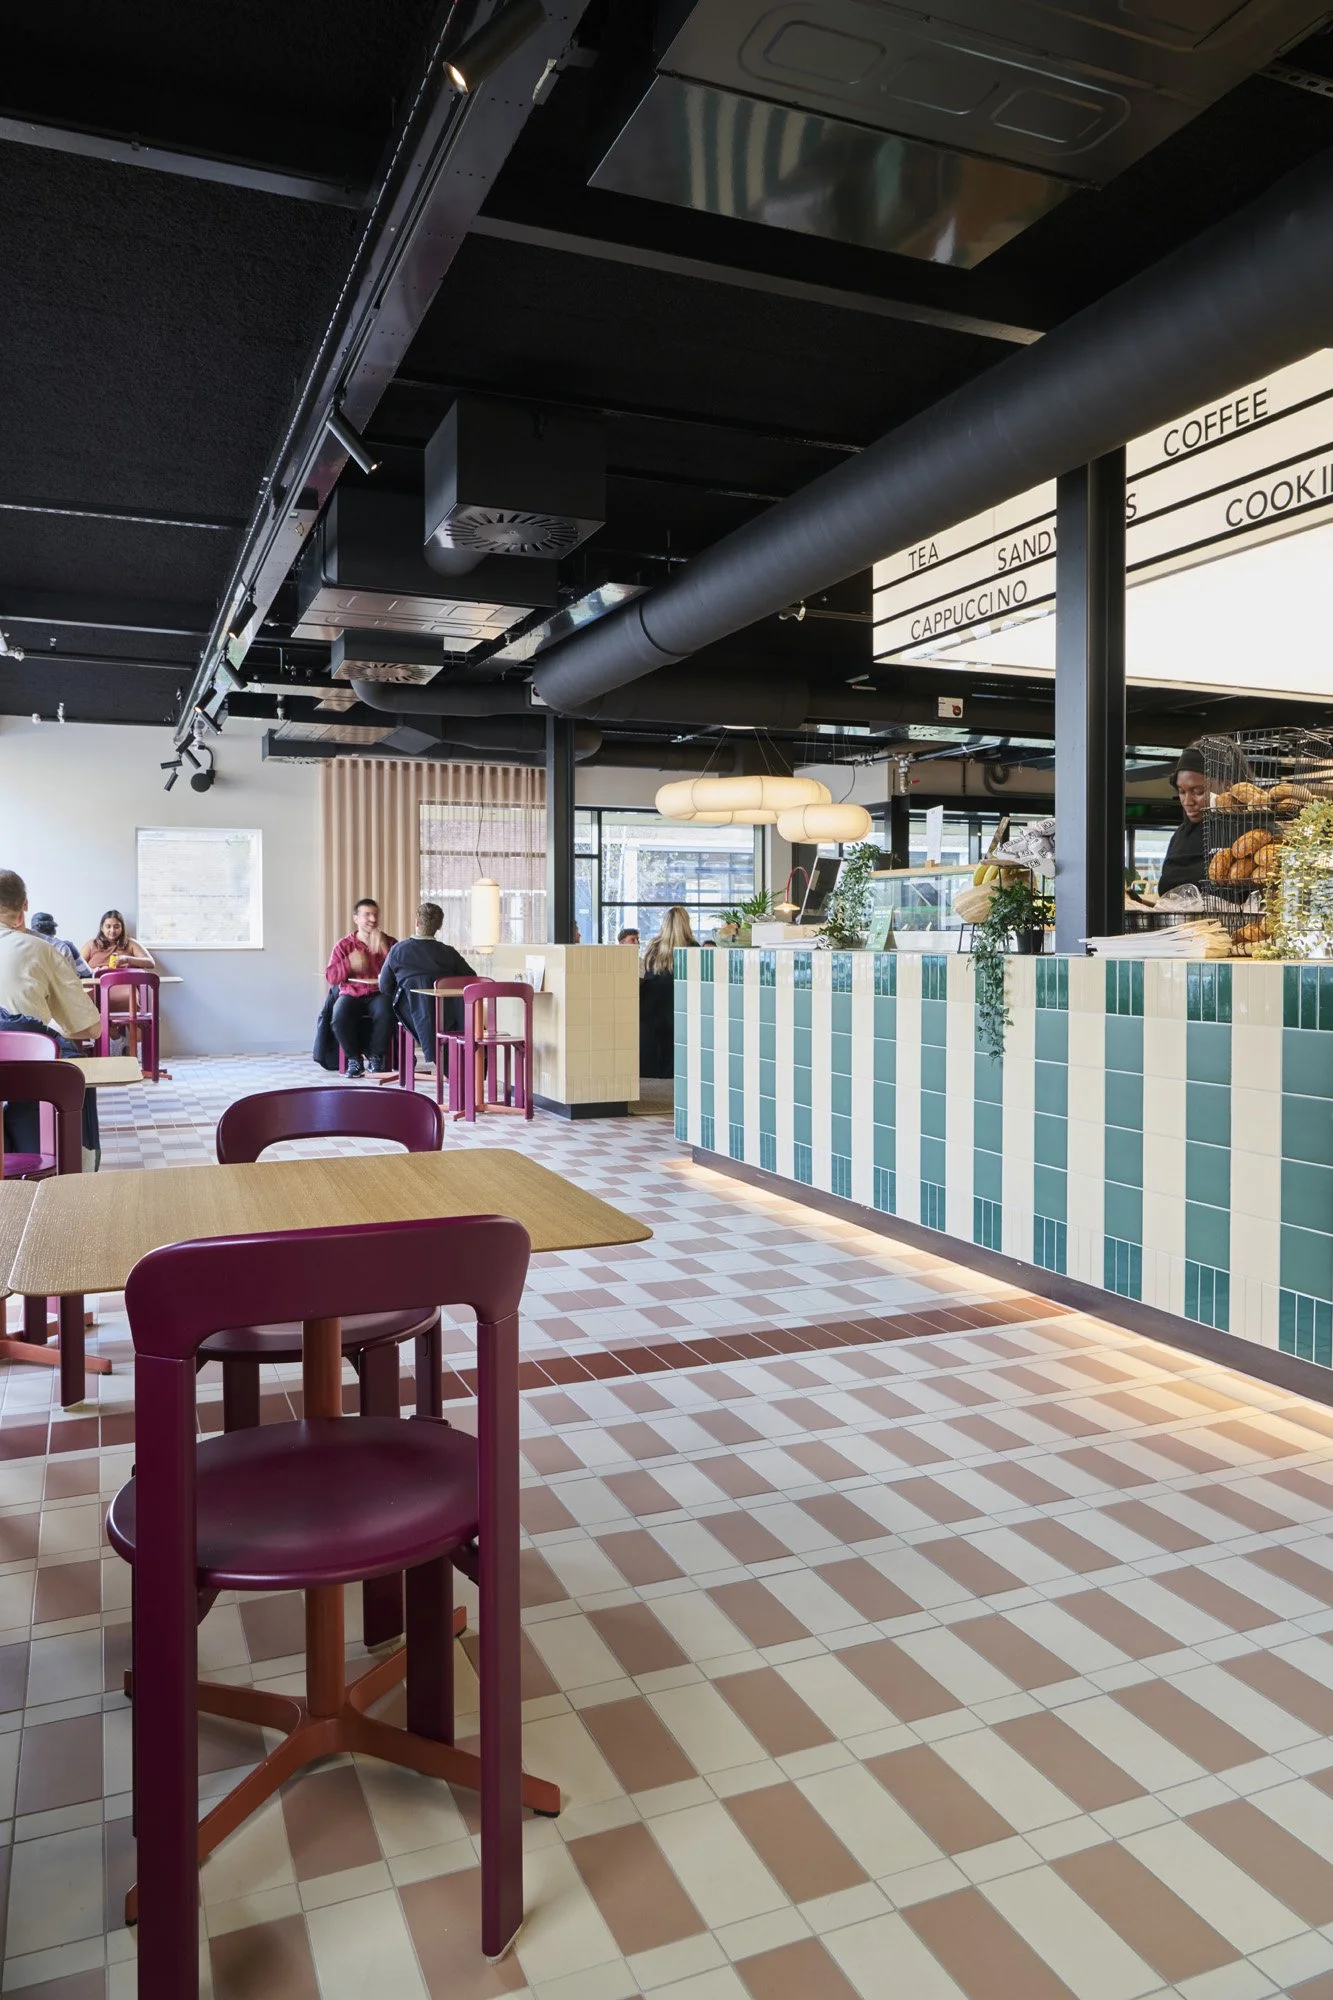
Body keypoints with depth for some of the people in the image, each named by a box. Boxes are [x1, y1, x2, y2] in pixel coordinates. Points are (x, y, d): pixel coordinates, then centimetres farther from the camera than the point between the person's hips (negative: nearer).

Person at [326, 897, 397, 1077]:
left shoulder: (389, 943, 9)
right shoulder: (344, 945, 9)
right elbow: (330, 976, 1)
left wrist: (383, 950, -16)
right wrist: (349, 965, -17)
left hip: (379, 993, -1)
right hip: (351, 994, 1)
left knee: (385, 1014, -36)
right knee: (339, 1017, -32)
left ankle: (376, 1057, -11)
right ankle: (354, 1058, -8)